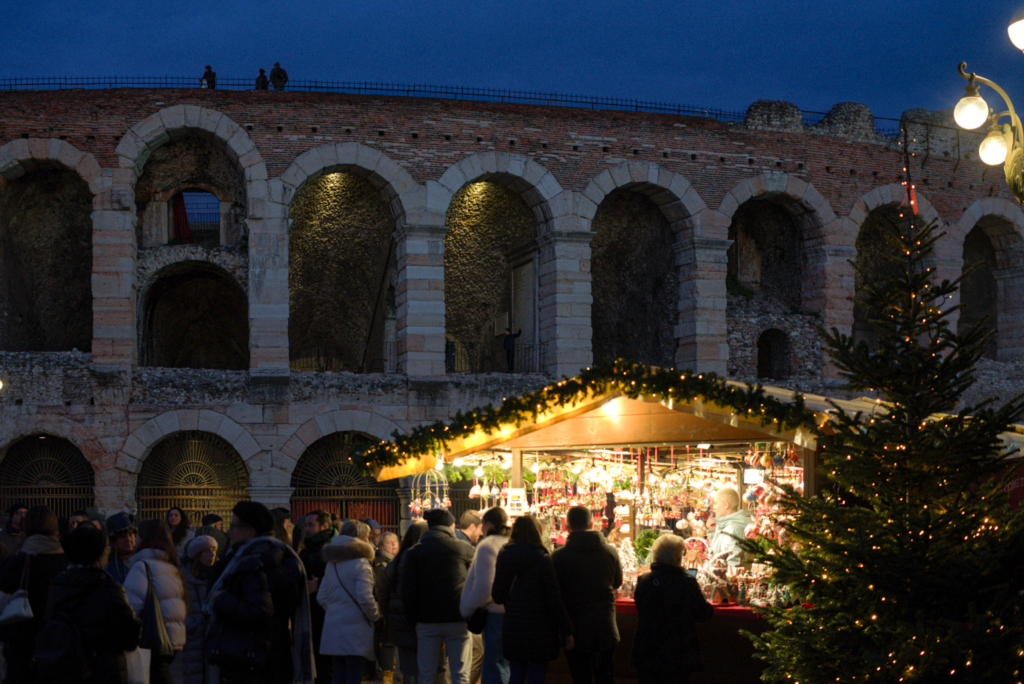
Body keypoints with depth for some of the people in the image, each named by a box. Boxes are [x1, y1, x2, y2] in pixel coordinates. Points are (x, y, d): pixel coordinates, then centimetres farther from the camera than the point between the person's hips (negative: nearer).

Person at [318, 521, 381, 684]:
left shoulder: (332, 564, 12)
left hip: (333, 627, 7)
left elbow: (321, 597, 13)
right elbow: (365, 598, -18)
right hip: (355, 630, -7)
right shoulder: (361, 564, -10)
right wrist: (376, 617, -3)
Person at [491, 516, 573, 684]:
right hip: (539, 630, -4)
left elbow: (497, 596, 6)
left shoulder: (503, 558, 2)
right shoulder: (542, 559, -11)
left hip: (512, 629, 4)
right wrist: (566, 631, -7)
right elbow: (554, 599, -12)